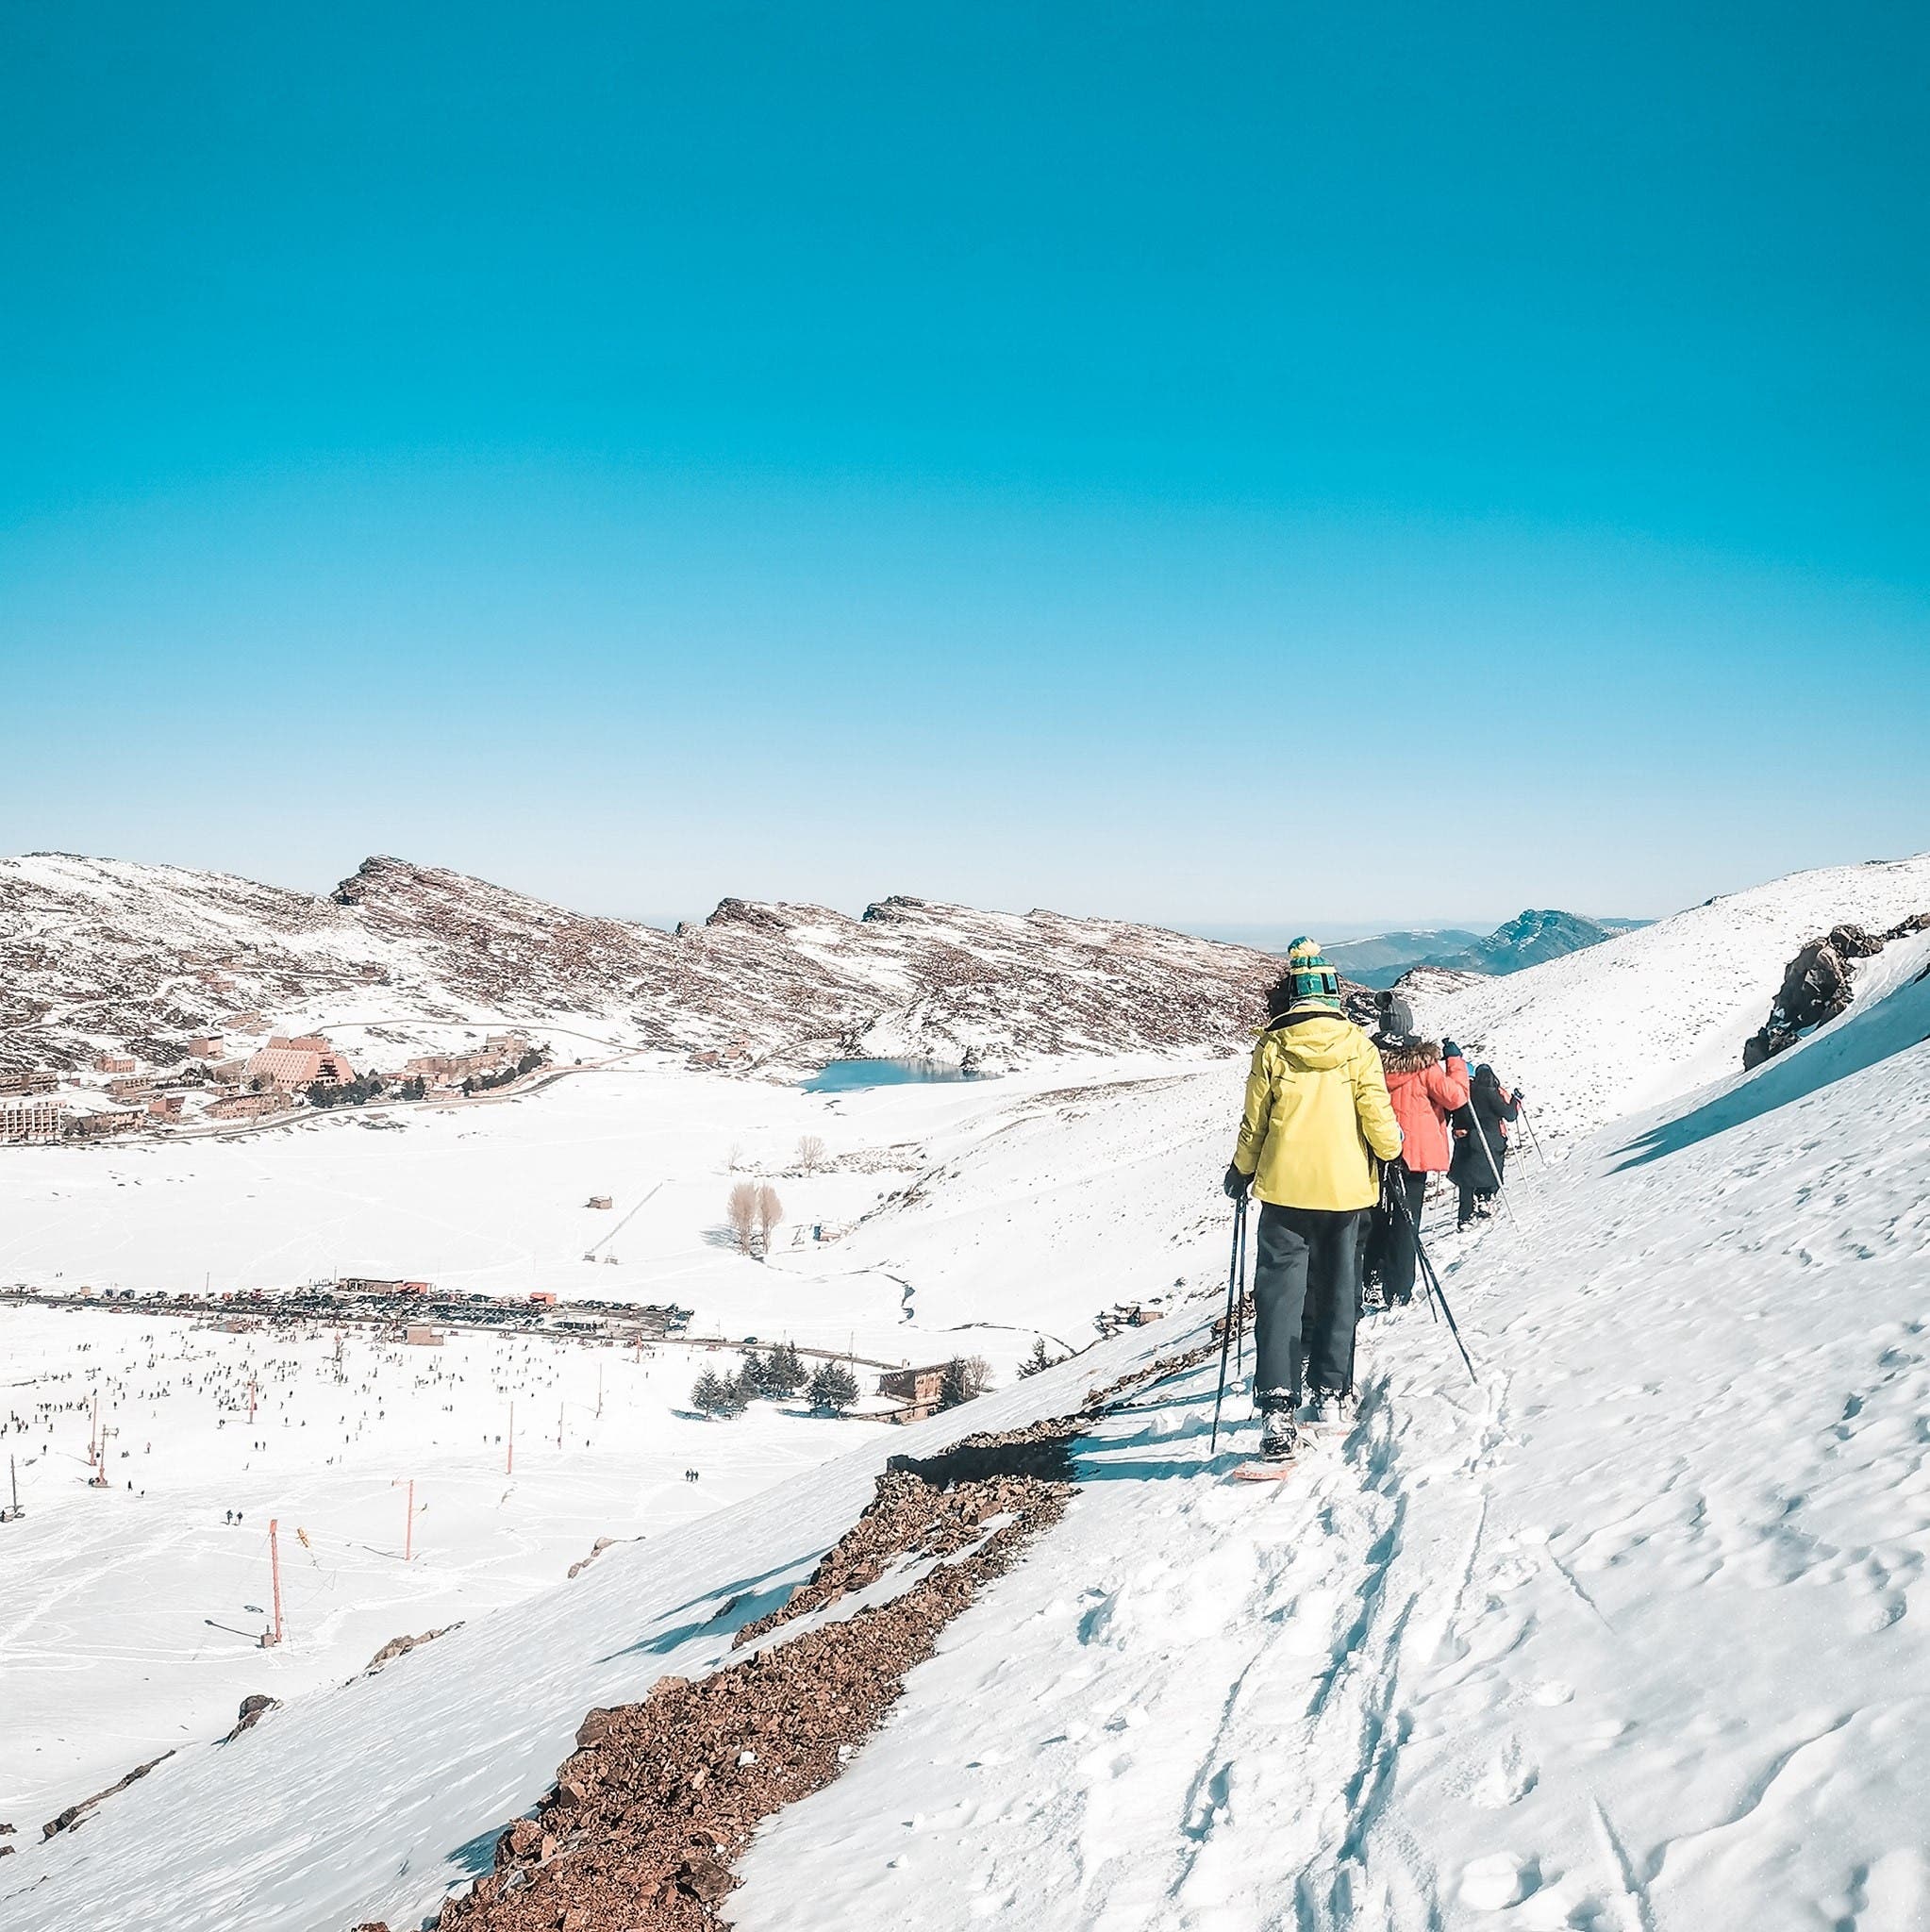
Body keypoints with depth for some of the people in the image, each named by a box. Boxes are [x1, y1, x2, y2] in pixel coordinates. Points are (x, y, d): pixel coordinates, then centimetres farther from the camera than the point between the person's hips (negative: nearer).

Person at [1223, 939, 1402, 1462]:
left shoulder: (1272, 1047, -6)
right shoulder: (1358, 1045, -4)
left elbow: (1255, 1120, 0)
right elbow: (1376, 1112, -4)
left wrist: (1241, 1170, 15)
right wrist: (1391, 1149, 17)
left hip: (1285, 1188, -2)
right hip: (1345, 1188, 2)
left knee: (1280, 1294, -1)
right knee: (1336, 1292, 16)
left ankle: (1278, 1410, -12)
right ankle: (1330, 1394, 23)